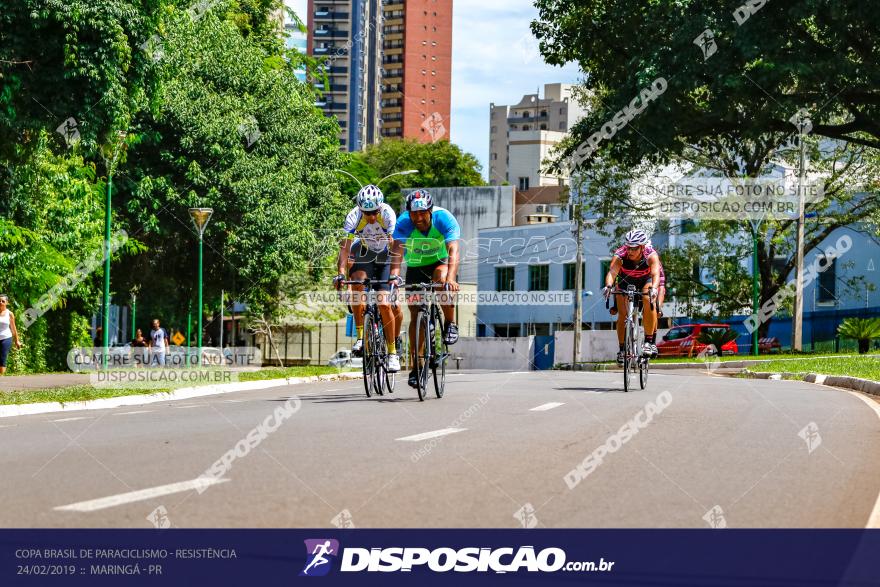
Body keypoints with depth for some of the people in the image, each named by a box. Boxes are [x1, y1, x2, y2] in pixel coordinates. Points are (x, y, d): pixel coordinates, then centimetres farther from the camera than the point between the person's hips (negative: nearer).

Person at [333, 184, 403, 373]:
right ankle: (361, 336, -21)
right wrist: (340, 272, -44)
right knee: (358, 282, -31)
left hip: (384, 256, -1)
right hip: (363, 253, 1)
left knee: (384, 305, -14)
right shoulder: (354, 216, -26)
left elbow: (394, 245, -35)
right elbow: (345, 247, -30)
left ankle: (393, 352, 0)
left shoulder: (388, 214, -29)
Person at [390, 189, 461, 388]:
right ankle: (415, 367, 3)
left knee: (441, 277, -36)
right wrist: (394, 275, -56)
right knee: (415, 314, -4)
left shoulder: (444, 219, -30)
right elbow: (397, 251, -37)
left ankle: (451, 324, -15)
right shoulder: (404, 223, -26)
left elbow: (453, 251, -40)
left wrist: (451, 278, -56)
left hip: (440, 262, -2)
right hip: (415, 266, 2)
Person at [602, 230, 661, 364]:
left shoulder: (651, 256, -34)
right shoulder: (620, 256, -33)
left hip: (646, 281, -1)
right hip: (625, 282, 1)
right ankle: (622, 349, 3)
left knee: (648, 302, -29)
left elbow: (656, 274, -48)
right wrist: (608, 286, -68)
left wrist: (653, 288, -68)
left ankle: (650, 342, -20)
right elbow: (612, 272, -48)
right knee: (622, 314, -13)